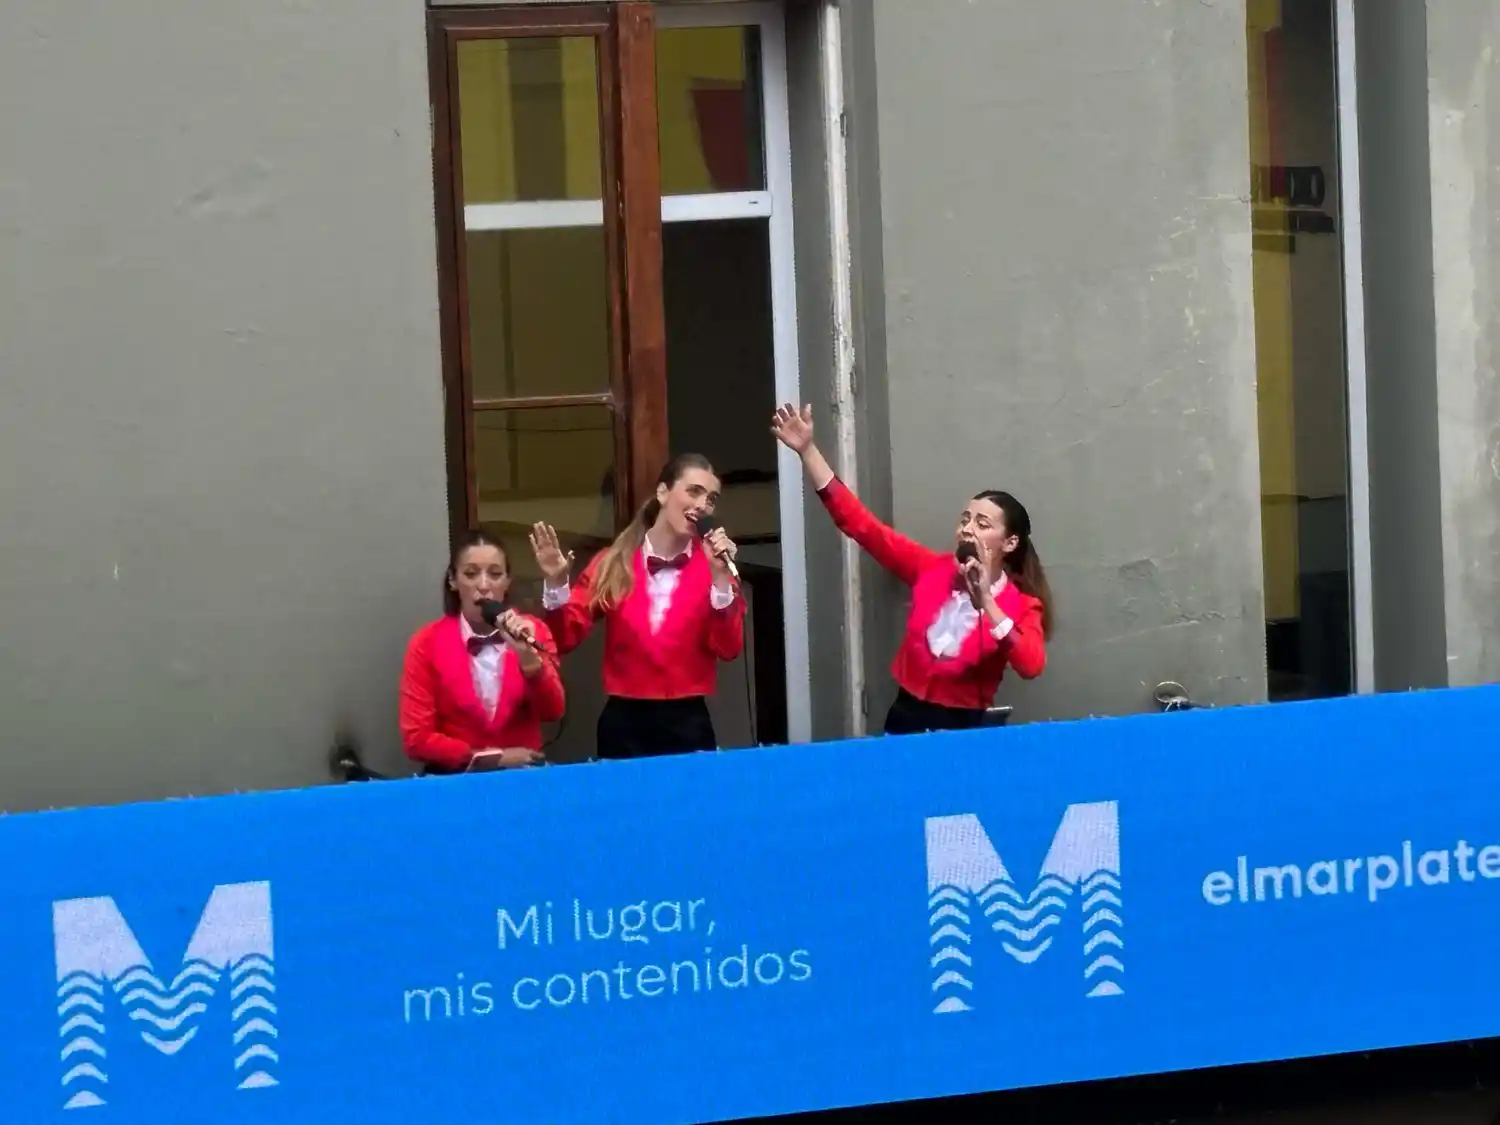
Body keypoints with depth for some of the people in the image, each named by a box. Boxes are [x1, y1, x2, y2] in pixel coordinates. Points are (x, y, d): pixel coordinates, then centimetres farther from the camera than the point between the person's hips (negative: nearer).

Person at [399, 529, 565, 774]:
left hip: (524, 773, 2)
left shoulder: (533, 631, 5)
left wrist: (528, 656, -20)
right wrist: (493, 757, -7)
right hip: (456, 777, -2)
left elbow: (552, 713, -6)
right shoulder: (427, 643, 0)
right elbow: (417, 738, -4)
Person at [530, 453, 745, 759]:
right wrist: (555, 583, -15)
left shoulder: (713, 564, 3)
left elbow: (729, 648, -7)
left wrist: (719, 575, -15)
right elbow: (565, 638, 0)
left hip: (687, 724, 0)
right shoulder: (614, 562, 2)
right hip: (623, 724, 0)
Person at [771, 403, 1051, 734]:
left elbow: (1031, 666, -22)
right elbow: (860, 524, 4)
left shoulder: (1023, 605, -3)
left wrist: (985, 602, -24)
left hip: (963, 728, -3)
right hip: (906, 717, 3)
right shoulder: (932, 569, 5)